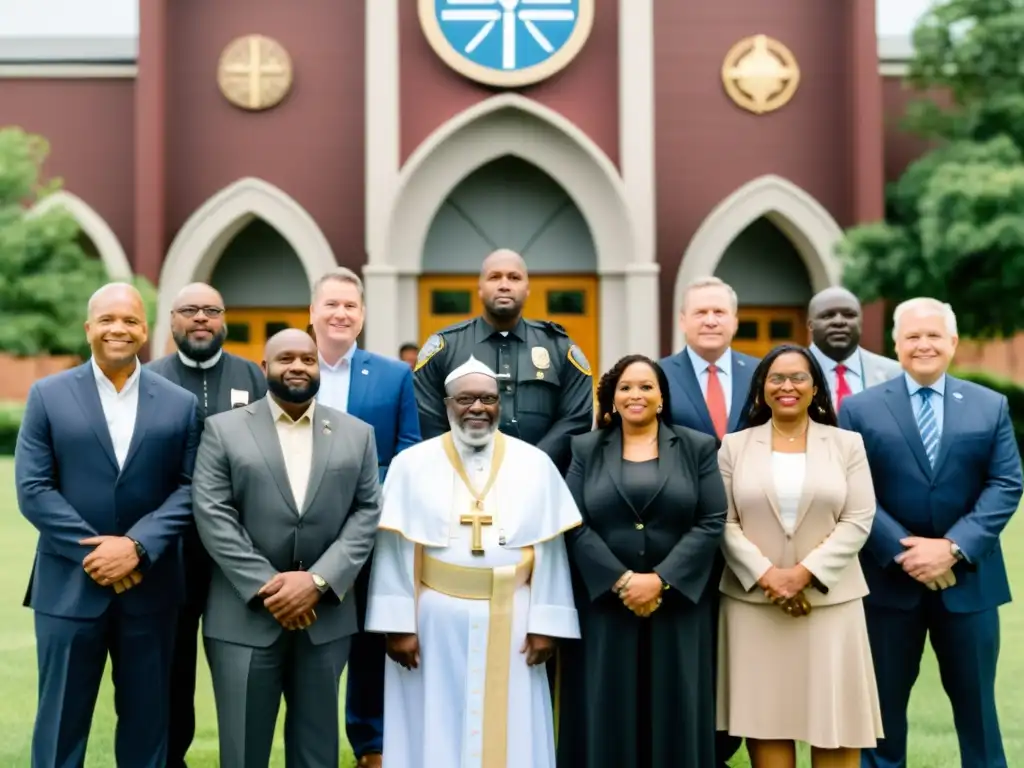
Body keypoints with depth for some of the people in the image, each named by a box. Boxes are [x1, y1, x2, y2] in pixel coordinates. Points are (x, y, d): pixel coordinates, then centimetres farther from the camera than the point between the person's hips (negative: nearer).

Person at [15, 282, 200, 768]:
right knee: (62, 720, 7)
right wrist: (95, 553, -13)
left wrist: (137, 546, -16)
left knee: (146, 721, 10)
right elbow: (32, 490, -4)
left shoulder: (180, 403, 5)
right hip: (70, 585, -1)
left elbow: (190, 489, -2)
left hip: (149, 587, 1)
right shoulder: (48, 395, 2)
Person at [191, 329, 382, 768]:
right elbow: (213, 517, -5)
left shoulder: (357, 434, 9)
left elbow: (367, 514, 2)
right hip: (244, 617, -2)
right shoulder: (223, 430, 2)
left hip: (325, 617, 2)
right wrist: (266, 586, -13)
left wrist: (318, 581, -12)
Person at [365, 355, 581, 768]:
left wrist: (545, 624, -3)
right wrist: (398, 624, -8)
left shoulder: (536, 465, 2)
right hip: (435, 622, -1)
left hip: (510, 623, 1)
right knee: (435, 733, 6)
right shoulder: (412, 464, -1)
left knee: (509, 734, 7)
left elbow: (549, 551, 1)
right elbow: (395, 551, -2)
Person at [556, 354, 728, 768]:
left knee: (673, 710, 5)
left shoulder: (697, 447, 5)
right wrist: (621, 580, -14)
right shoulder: (586, 450, 6)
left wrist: (660, 580, -14)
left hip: (677, 604, 0)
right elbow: (574, 525, -3)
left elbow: (712, 522, -4)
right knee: (607, 712, 4)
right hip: (604, 603, 0)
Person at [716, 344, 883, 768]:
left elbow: (858, 521, -2)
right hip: (753, 601, 0)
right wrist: (764, 574, -14)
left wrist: (805, 572, -14)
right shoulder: (735, 446, 6)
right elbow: (724, 523, 0)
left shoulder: (847, 444, 6)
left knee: (835, 717, 3)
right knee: (766, 716, 4)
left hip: (829, 599, 0)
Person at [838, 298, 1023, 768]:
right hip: (889, 577, -1)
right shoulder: (859, 409, 1)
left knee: (976, 702, 10)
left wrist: (954, 547, -15)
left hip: (968, 577, 1)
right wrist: (904, 551, -16)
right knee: (883, 703, 8)